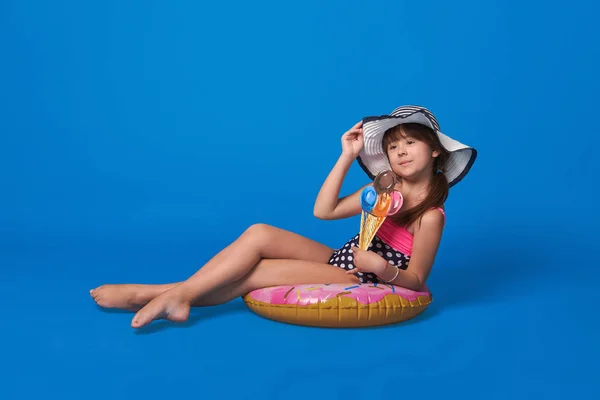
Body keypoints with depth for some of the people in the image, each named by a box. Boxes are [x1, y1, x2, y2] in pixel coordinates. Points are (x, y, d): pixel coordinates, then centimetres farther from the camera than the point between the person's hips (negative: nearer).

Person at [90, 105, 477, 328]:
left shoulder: (430, 215, -14)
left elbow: (416, 281, -10)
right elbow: (323, 211, 1)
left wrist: (383, 269, -31)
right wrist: (348, 156, -2)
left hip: (357, 283, -7)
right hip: (338, 261, 7)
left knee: (253, 274, -17)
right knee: (260, 233, -13)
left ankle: (170, 293, -10)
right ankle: (175, 294, -17)